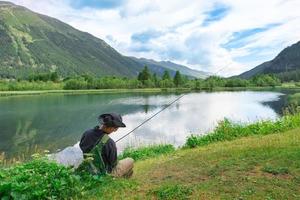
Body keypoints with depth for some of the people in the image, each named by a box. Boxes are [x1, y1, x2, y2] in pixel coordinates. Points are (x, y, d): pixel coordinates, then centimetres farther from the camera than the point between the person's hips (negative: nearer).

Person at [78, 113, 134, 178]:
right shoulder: (109, 143, -35)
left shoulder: (87, 133, -16)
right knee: (130, 161, 12)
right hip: (106, 174, -6)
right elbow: (113, 163, -20)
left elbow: (81, 146, 5)